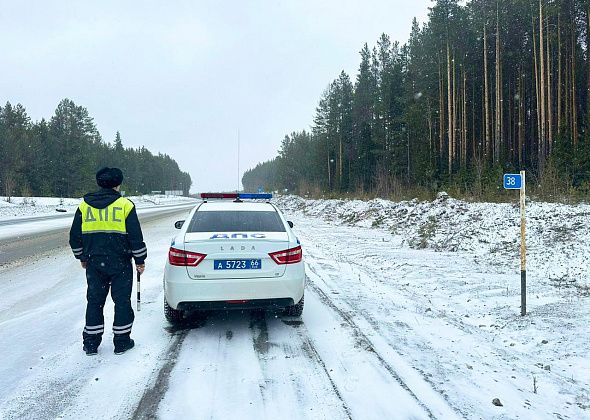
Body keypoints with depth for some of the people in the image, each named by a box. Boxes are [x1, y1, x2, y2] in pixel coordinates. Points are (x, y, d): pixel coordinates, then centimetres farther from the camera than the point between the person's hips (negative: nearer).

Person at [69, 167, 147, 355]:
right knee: (122, 301, 7)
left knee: (94, 301, 13)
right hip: (120, 264, -3)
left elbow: (75, 237, 10)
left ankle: (91, 343, 19)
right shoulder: (125, 205, -8)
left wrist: (82, 257, 23)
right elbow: (136, 237, -8)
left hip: (94, 263, 4)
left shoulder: (84, 206, 4)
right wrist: (140, 260, 2)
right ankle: (121, 341, 14)